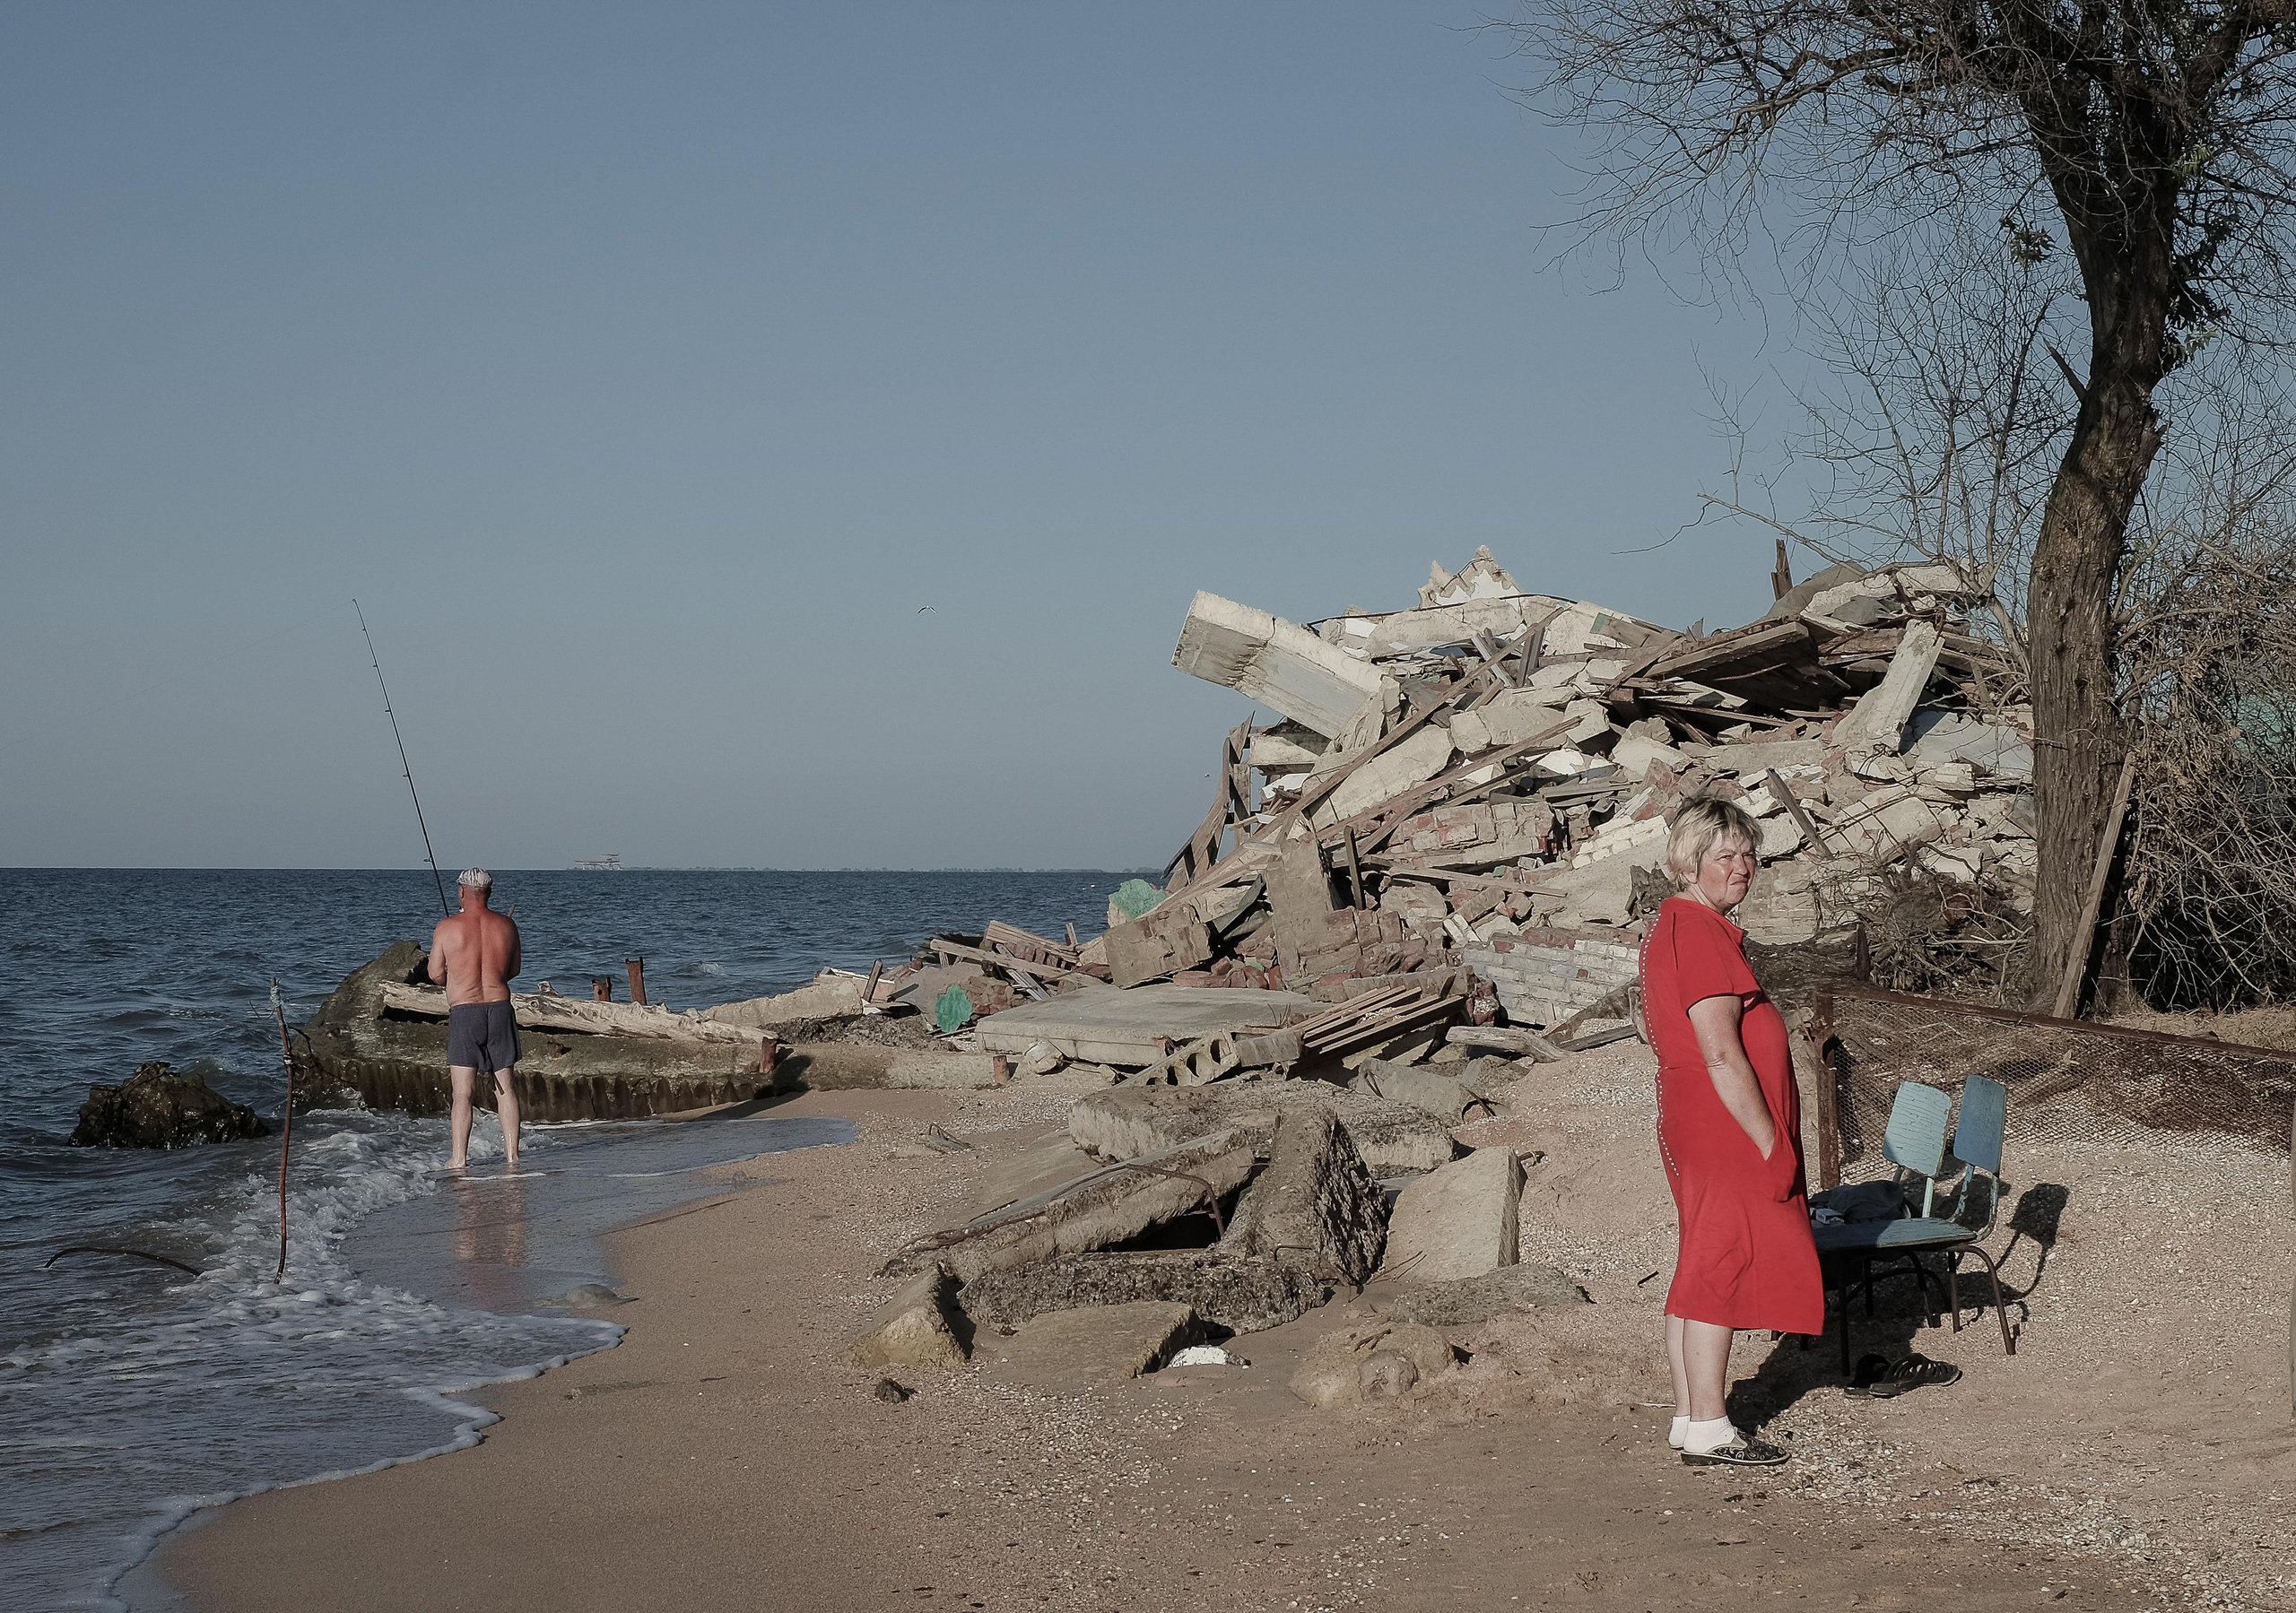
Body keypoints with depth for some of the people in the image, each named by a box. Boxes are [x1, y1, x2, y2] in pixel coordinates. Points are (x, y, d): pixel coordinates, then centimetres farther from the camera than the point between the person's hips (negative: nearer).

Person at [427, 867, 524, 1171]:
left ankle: (459, 1158, -2)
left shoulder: (447, 927, -6)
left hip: (463, 1012, -3)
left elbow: (435, 973, 1)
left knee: (463, 1091, -1)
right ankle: (512, 1154, 11)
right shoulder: (506, 925, 3)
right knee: (505, 1086, 10)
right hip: (500, 1008, 3)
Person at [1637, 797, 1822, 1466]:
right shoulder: (1701, 937, -18)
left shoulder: (1671, 927, 14)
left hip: (1693, 1128, 10)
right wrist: (1771, 1143, -19)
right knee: (1721, 1269, -5)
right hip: (1728, 1132, -10)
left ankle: (1689, 1418, 18)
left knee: (1700, 1272, 13)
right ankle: (1707, 1429, -1)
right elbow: (1721, 1054, -23)